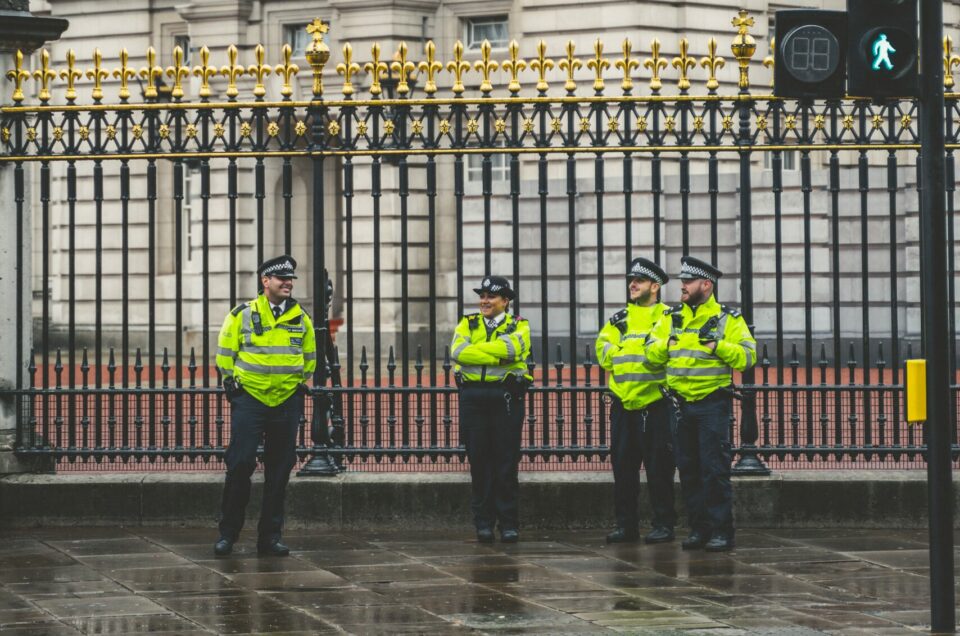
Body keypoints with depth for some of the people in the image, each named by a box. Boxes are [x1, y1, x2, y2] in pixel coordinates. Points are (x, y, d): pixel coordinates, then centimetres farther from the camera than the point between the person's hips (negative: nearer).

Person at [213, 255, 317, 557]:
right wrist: (231, 381, 4)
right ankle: (227, 533, 2)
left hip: (287, 402, 3)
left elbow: (309, 356, 20)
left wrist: (301, 383, 13)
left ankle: (270, 537, 11)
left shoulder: (300, 317, 7)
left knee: (279, 472, 4)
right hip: (249, 399, -3)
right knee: (240, 465, -8)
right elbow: (225, 352, 7)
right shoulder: (242, 314, -2)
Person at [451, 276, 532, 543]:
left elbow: (510, 347, -15)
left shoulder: (518, 327, 9)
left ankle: (509, 523, 4)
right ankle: (483, 523, 7)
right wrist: (497, 356, -12)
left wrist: (478, 350, -8)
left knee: (506, 461, -1)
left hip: (506, 398, -2)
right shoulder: (467, 325, 14)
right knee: (479, 461, 2)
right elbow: (459, 351, -7)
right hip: (473, 397, 2)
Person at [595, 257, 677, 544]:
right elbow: (603, 352, 5)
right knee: (623, 465, 7)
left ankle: (663, 525, 4)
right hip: (624, 402, 5)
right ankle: (626, 525, 15)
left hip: (656, 403, -5)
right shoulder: (618, 319, 17)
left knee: (659, 467, -3)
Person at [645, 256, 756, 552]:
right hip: (681, 403, 5)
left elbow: (747, 357, -7)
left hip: (713, 404, -5)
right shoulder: (671, 318, 11)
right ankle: (699, 528, 15)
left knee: (714, 469, -8)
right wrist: (668, 342, -9)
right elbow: (653, 354, 11)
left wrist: (717, 345, -20)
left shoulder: (728, 319, -1)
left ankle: (721, 530, -4)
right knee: (689, 469, 8)